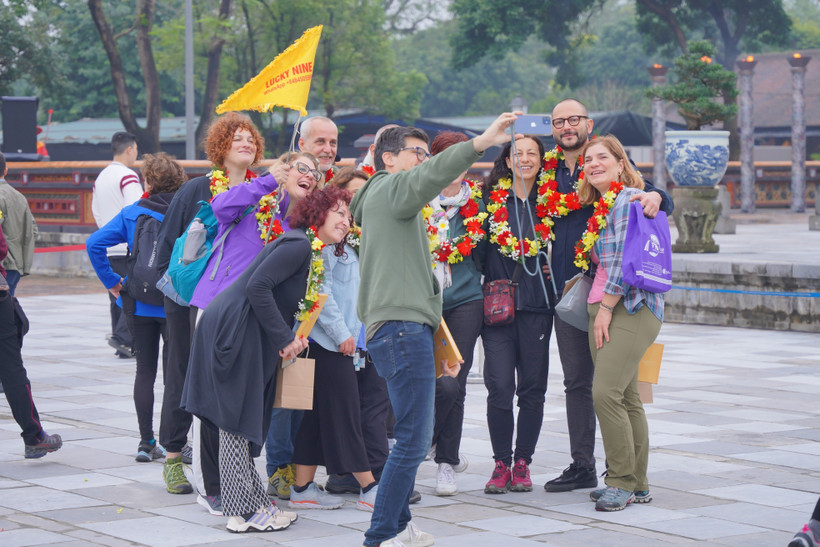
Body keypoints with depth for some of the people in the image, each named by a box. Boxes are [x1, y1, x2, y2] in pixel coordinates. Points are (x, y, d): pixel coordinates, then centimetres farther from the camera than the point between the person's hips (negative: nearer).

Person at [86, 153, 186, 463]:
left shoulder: (132, 213, -2)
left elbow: (95, 244, -9)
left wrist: (111, 281, -2)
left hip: (139, 305, 2)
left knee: (145, 371, 11)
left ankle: (146, 442, 10)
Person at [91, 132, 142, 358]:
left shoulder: (101, 177, 14)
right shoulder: (128, 176, -12)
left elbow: (96, 211, 19)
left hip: (108, 248, 8)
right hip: (128, 247, -8)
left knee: (118, 296, 11)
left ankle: (124, 346, 13)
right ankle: (122, 337, -14)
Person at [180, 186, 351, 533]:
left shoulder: (312, 253, 17)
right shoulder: (298, 245, -14)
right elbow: (258, 286, -23)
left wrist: (291, 339, 8)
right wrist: (284, 338, -17)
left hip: (246, 335, 10)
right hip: (232, 331, -10)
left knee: (242, 422, 14)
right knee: (236, 422, -5)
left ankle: (253, 503, 20)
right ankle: (243, 513, -2)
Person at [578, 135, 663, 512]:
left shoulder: (628, 200, -9)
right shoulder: (601, 206, 20)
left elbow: (624, 260, -16)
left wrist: (606, 309, -15)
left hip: (630, 308, -9)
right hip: (603, 310, 9)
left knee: (606, 393, -17)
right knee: (626, 398, 9)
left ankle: (623, 481, -10)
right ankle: (637, 485, 13)